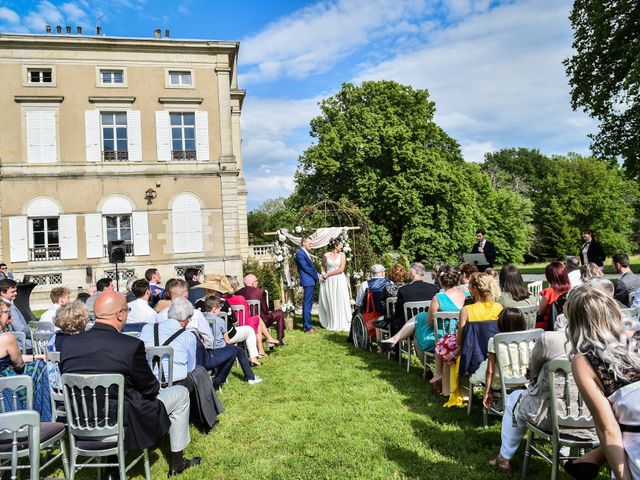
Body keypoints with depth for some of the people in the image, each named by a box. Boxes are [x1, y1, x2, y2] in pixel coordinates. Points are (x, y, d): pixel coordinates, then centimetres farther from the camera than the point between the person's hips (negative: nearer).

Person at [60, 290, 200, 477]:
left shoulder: (68, 343, -9)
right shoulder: (131, 345, -24)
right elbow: (150, 389, -10)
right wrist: (156, 386, 13)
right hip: (123, 427, -6)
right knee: (180, 393, 14)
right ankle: (177, 462, 26)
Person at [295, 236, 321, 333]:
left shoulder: (305, 253, 17)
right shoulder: (300, 253, -13)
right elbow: (306, 268, -16)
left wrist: (317, 274, 4)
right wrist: (317, 276, -10)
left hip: (310, 281, 10)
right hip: (308, 281, -10)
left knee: (307, 304, 14)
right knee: (307, 304, -7)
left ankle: (306, 325, 22)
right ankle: (308, 327, -4)